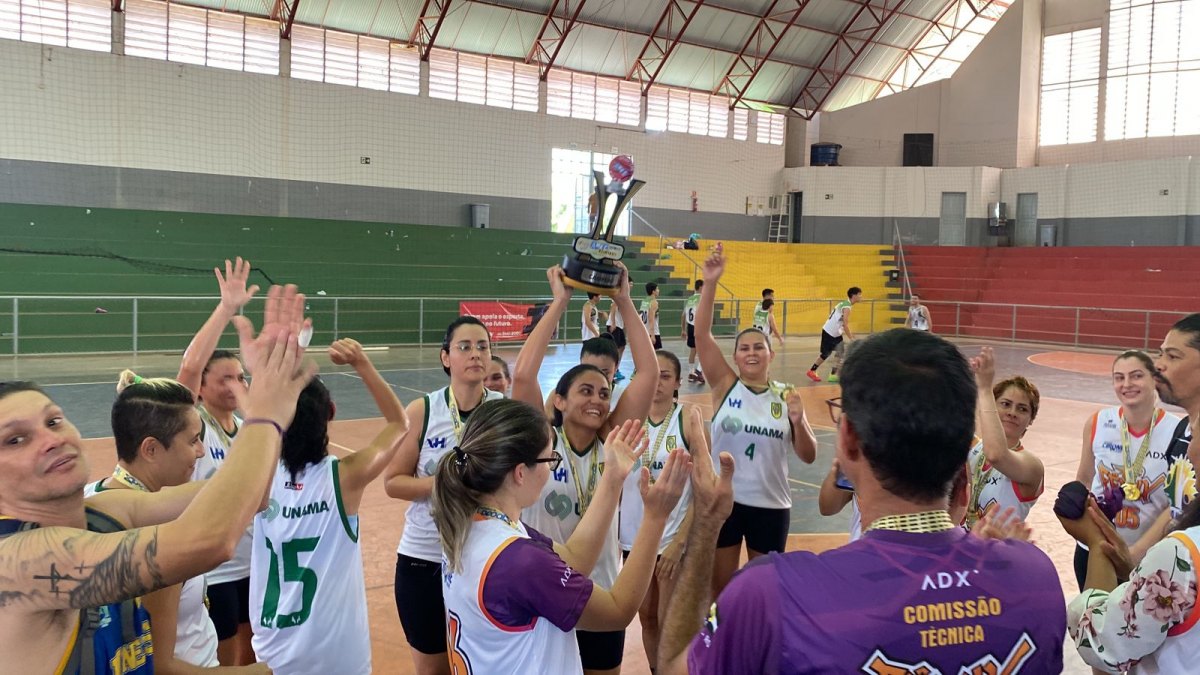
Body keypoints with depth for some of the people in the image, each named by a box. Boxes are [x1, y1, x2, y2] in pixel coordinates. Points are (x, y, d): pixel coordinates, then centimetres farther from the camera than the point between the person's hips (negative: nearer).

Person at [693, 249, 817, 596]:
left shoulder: (785, 396, -1)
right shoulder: (725, 386, -4)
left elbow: (808, 456, 1)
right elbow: (701, 334, -17)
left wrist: (798, 421, -18)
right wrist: (710, 283, -26)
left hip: (770, 506, 1)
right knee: (720, 587, 13)